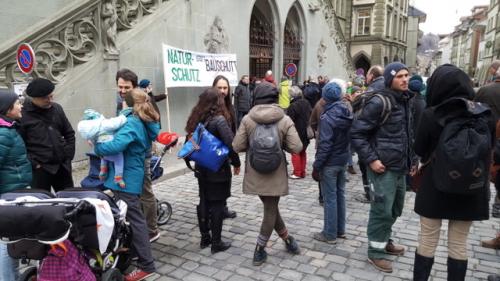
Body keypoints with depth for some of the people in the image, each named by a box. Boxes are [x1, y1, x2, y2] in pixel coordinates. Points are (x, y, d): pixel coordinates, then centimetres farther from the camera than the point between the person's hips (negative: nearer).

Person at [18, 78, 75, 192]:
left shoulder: (57, 108, 5)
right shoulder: (22, 114, -10)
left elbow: (69, 133, 13)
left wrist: (69, 155, 5)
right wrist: (33, 163, -13)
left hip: (62, 165, 5)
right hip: (40, 168, -4)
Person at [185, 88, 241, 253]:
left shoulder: (197, 119, 2)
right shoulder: (218, 119, -17)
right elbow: (230, 143, -24)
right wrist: (236, 162, -11)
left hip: (202, 168, 6)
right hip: (218, 169, -6)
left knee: (204, 202, 15)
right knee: (217, 204, 4)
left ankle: (205, 238, 27)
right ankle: (216, 243, 12)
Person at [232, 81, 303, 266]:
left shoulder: (247, 119, -7)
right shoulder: (285, 120, -9)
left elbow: (237, 147, -7)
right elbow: (296, 148, -11)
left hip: (255, 174, 2)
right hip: (275, 174, -1)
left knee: (271, 209, 20)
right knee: (271, 211, 14)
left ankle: (288, 240, 33)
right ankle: (259, 251, 22)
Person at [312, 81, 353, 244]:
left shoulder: (327, 117, -19)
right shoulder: (347, 113, 4)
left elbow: (324, 145, -21)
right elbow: (350, 137, 8)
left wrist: (316, 165, -15)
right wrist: (345, 154, 15)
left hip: (330, 163, -8)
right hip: (343, 159, 8)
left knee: (330, 198, 1)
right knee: (340, 194, 16)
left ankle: (330, 234, 10)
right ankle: (340, 230, 28)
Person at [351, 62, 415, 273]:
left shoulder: (405, 101, 11)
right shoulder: (379, 102, -15)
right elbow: (356, 132, -16)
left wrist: (411, 159, 15)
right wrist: (370, 159, -19)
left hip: (400, 167, 9)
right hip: (383, 167, -8)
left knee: (395, 209, 19)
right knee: (382, 210, -1)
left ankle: (384, 241, 38)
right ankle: (376, 252, 16)